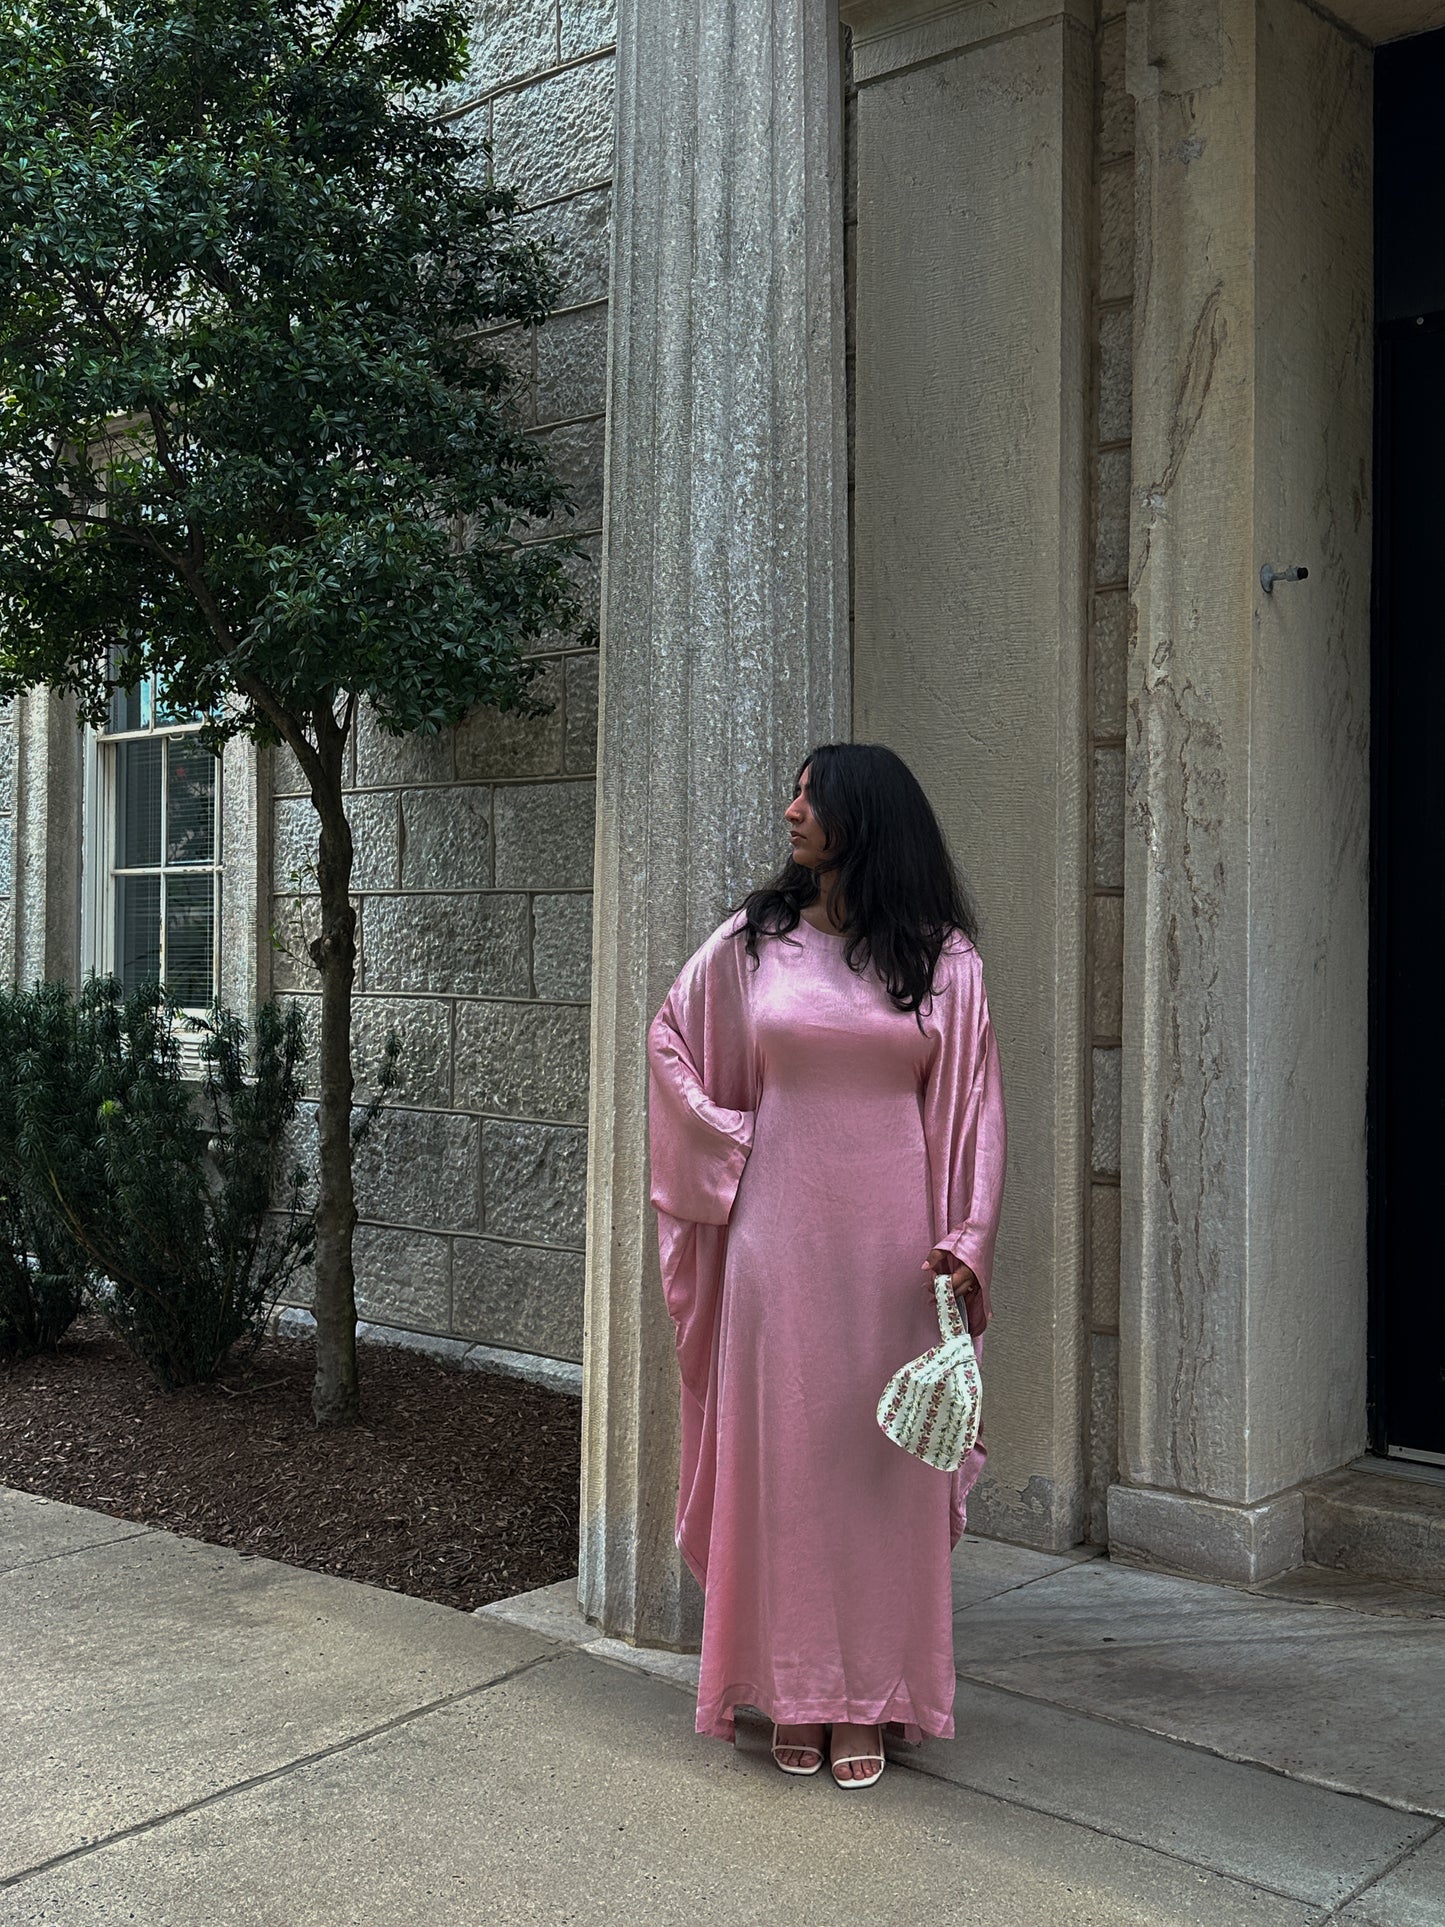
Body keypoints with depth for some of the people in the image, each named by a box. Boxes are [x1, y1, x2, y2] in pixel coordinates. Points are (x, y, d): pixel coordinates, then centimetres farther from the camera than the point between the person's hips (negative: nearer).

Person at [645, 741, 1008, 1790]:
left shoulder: (940, 957, 1)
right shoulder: (752, 941, 4)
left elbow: (971, 1107, 0)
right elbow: (671, 1040, 16)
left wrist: (966, 1242, -8)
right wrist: (730, 1144, 6)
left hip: (889, 1238, -1)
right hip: (779, 1230, 1)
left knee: (881, 1461, 5)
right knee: (781, 1452, 5)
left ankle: (869, 1701, 18)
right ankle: (793, 1692, 20)